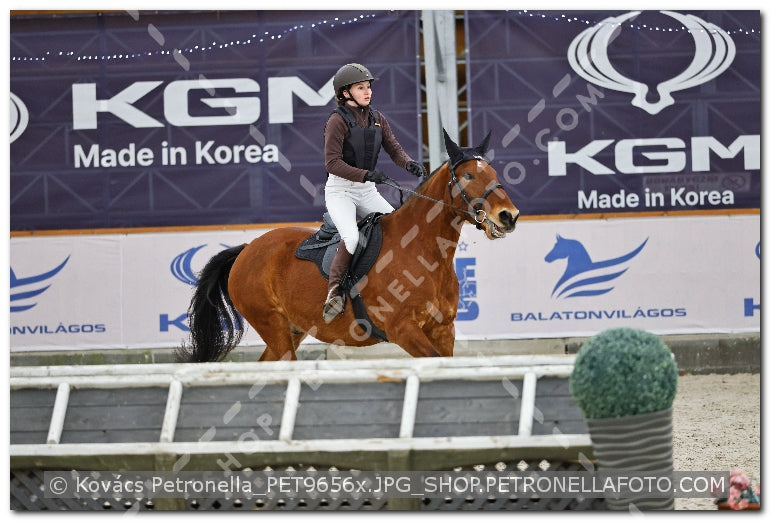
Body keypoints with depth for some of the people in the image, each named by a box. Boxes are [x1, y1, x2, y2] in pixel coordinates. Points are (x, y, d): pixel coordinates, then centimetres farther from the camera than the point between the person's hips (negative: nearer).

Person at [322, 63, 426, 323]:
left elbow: (394, 149, 6)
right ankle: (334, 291, -19)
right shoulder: (338, 121, -12)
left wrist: (409, 164, -17)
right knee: (351, 237, -29)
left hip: (367, 192, 6)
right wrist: (365, 175, -29)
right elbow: (332, 162, -18)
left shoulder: (377, 118, 7)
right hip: (340, 190, -6)